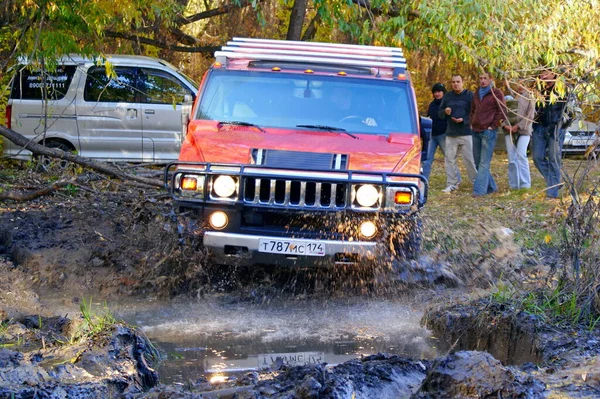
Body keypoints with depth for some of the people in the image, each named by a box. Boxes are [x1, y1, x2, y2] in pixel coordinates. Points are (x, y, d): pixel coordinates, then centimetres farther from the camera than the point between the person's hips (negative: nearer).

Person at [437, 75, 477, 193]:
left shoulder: (469, 95, -2)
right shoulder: (447, 96, 12)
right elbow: (439, 113, 17)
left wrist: (463, 120, -19)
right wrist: (445, 112, -7)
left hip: (466, 133, -4)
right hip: (450, 134, 4)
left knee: (469, 159, -2)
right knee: (450, 159, 4)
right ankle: (452, 184, 9)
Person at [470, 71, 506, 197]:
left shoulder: (496, 93, -3)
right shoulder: (477, 94, 18)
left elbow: (502, 111, -7)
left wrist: (493, 126, -10)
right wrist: (472, 123, 15)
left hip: (488, 131, -8)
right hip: (476, 131, 8)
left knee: (484, 162, -9)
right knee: (478, 161, 10)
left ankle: (479, 190, -13)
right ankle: (491, 187, 20)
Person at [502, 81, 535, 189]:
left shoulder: (528, 97, 6)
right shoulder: (508, 98, 13)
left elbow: (530, 116, -2)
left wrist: (518, 126, -11)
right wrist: (505, 125, -6)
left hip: (523, 131, -3)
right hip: (509, 131, 3)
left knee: (521, 155, -17)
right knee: (512, 158, 1)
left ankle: (525, 184, -15)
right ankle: (514, 185, 7)